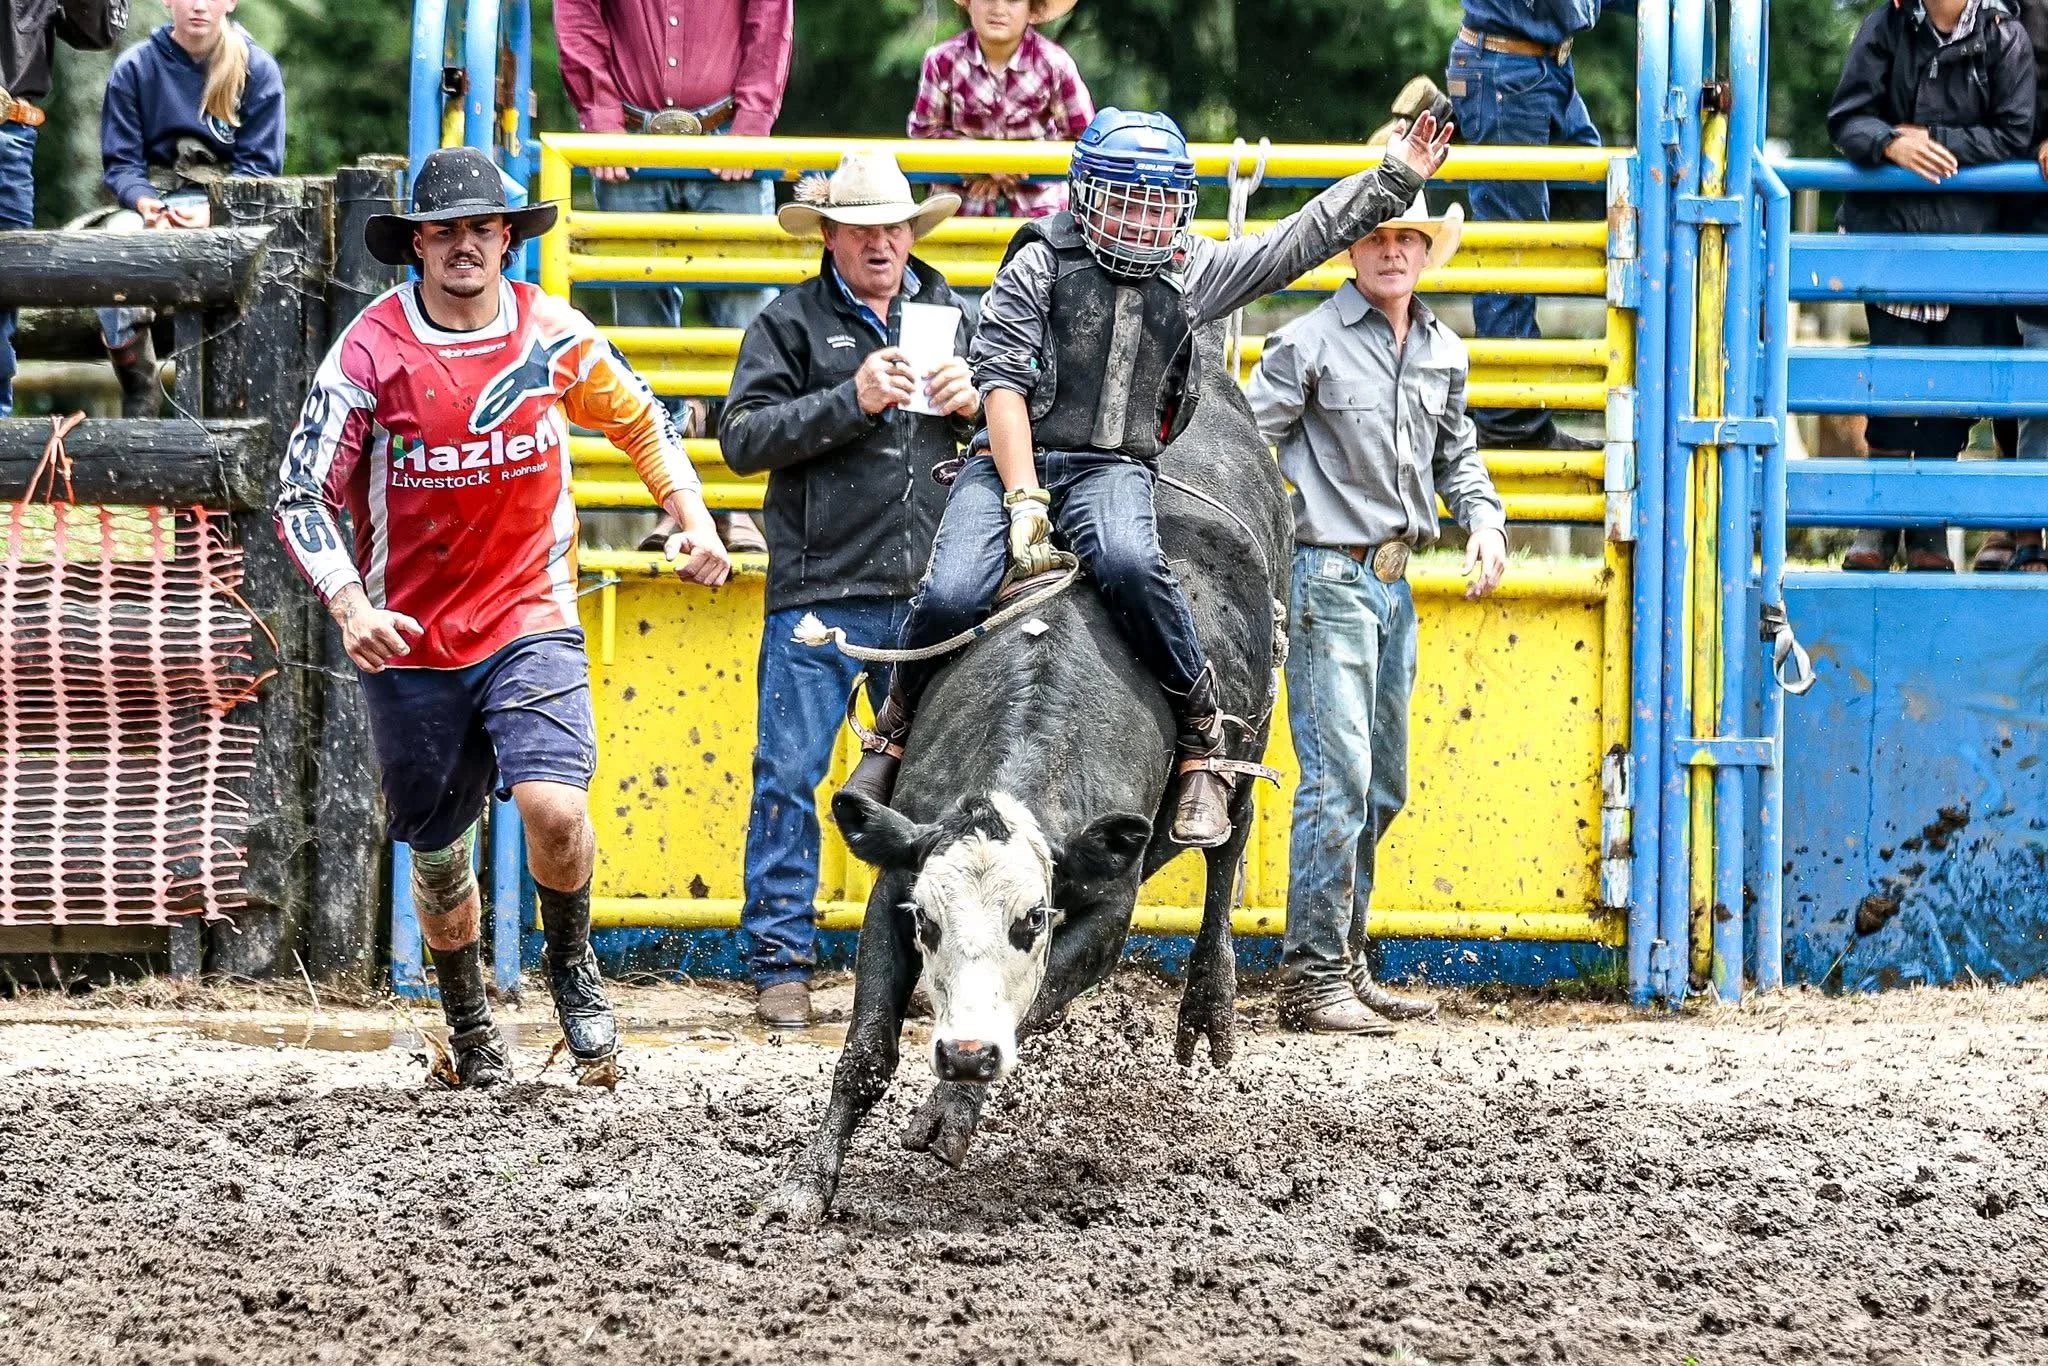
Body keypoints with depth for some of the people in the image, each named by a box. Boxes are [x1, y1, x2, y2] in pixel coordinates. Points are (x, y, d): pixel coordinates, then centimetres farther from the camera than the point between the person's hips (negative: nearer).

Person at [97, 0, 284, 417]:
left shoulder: (257, 69, 4)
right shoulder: (135, 67, 5)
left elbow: (259, 166, -1)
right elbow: (120, 162, 3)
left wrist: (212, 212, -19)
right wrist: (143, 202, -19)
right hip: (155, 196, 1)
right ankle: (137, 395, -24)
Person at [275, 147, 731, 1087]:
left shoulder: (553, 335, -2)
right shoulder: (370, 351, -10)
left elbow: (641, 422, 17)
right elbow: (302, 494, -9)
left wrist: (693, 519, 5)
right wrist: (349, 606, -23)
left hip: (530, 621, 0)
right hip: (410, 640, 0)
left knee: (554, 807, -21)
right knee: (436, 850, 10)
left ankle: (571, 964, 9)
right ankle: (467, 1023, 35)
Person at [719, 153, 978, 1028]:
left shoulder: (951, 317, 14)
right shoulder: (790, 324, 2)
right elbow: (741, 437, -8)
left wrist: (975, 405, 0)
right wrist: (850, 402, -17)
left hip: (928, 593, 3)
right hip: (819, 590, -3)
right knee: (790, 773, -3)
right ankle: (780, 963, 3)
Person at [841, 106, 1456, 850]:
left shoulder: (1193, 272, 13)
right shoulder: (1039, 266, 2)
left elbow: (1300, 239, 22)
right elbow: (1003, 383, -5)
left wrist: (1393, 180, 18)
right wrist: (1024, 502, -14)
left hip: (1112, 469, 1)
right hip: (1010, 459, -1)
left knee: (1129, 565, -35)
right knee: (952, 594, -24)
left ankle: (1202, 737, -21)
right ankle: (897, 727, 7)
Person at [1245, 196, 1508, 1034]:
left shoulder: (1443, 353, 11)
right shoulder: (1309, 345, -8)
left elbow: (1456, 454, 23)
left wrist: (1483, 518, 5)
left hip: (1395, 585, 8)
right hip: (1329, 578, -8)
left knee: (1382, 785, 12)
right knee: (1339, 774, -13)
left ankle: (1345, 962, 22)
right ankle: (1311, 975, -10)